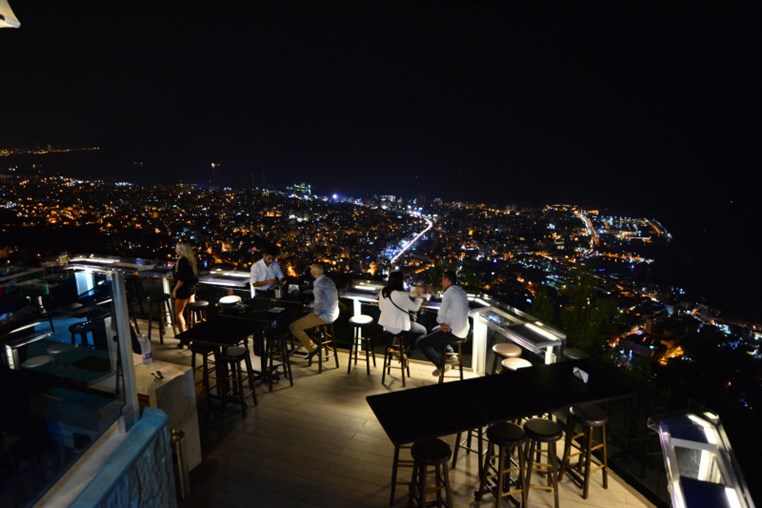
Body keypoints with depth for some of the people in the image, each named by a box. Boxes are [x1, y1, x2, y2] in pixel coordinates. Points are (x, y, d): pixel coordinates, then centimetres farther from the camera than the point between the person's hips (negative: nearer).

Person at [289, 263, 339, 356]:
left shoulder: (318, 284, -21)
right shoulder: (329, 280, 7)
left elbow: (318, 302, -27)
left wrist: (316, 312, -7)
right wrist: (310, 306, 15)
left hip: (325, 315, -10)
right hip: (334, 313, 10)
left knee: (294, 327, -5)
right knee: (304, 313, 32)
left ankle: (312, 348, 4)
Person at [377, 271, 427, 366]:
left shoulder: (382, 292, -1)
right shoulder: (401, 295, -22)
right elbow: (415, 307, -13)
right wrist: (419, 296, 3)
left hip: (385, 326, 8)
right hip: (398, 328, -8)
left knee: (413, 324, 29)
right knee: (422, 330, 14)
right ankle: (406, 353, 11)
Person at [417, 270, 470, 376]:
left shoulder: (449, 292, -16)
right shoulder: (461, 291, 11)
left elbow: (441, 313, -17)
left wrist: (442, 323, 2)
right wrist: (444, 324, 0)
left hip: (453, 333, -9)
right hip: (463, 332, 9)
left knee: (421, 342, -4)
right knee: (434, 331, 32)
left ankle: (441, 365, 6)